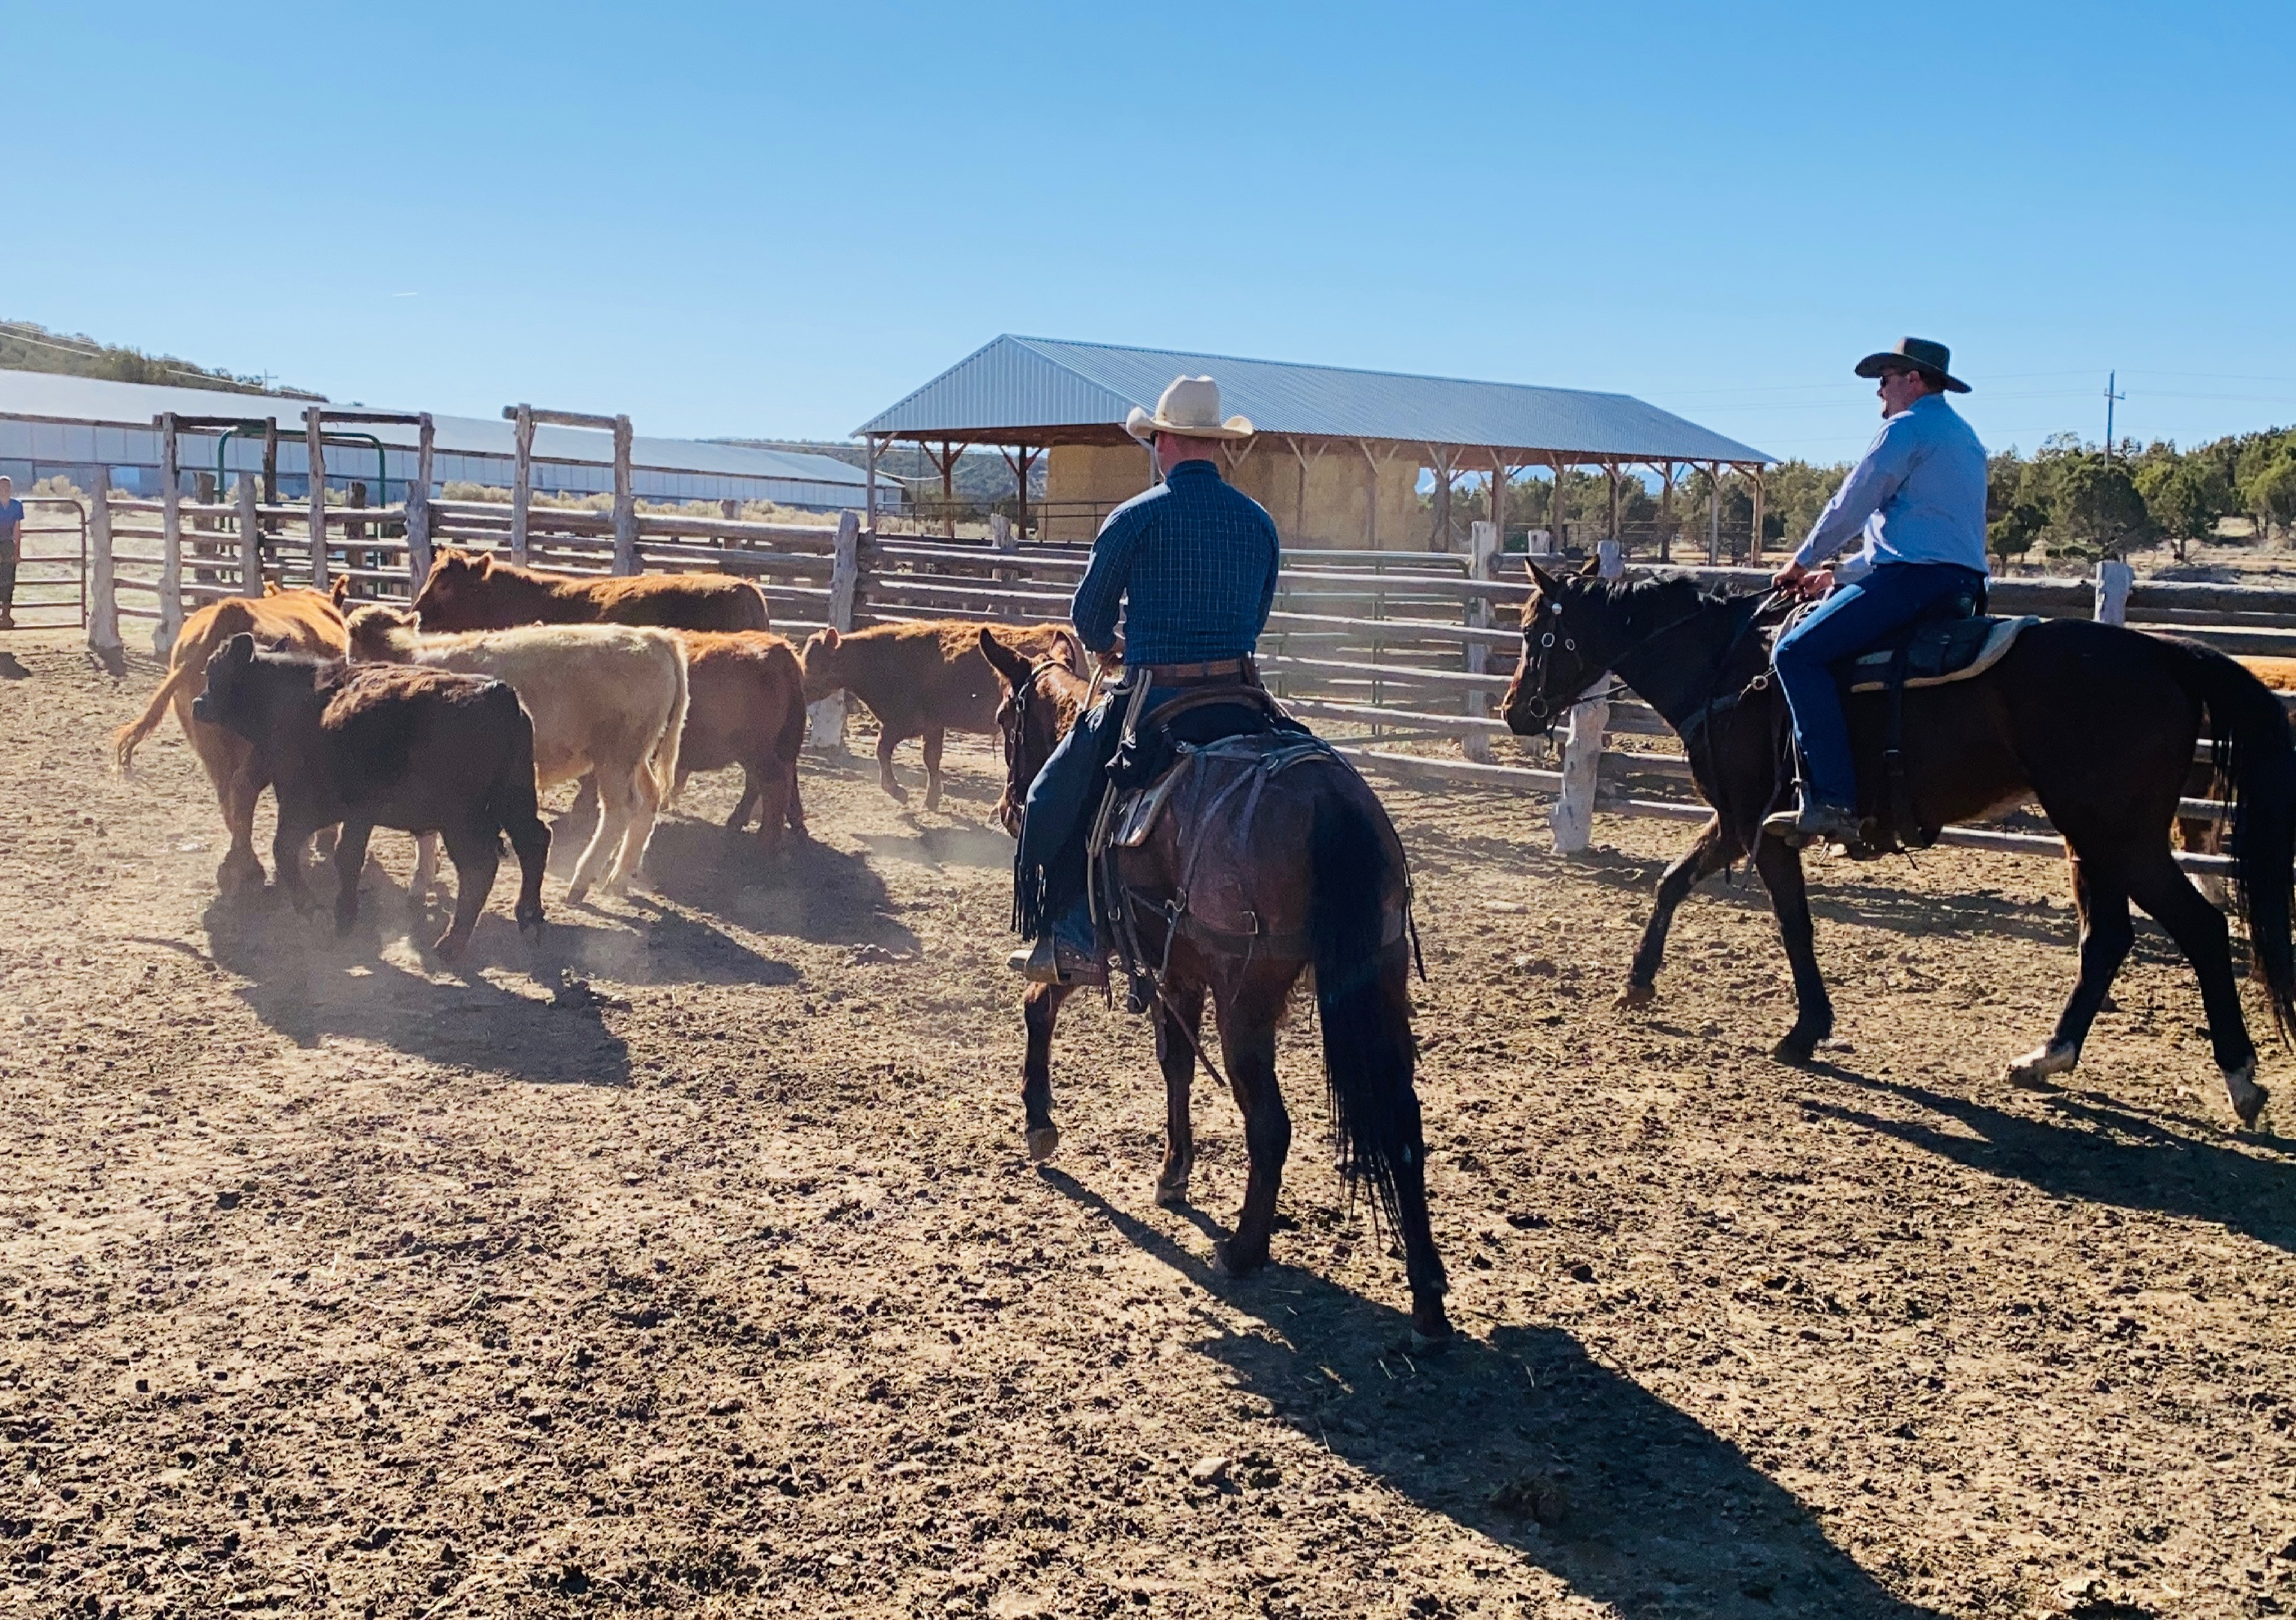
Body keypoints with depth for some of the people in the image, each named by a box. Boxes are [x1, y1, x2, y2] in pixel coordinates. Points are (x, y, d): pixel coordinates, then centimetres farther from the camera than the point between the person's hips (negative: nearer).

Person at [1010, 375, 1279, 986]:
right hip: (1239, 699, 5)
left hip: (1155, 695, -4)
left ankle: (1075, 940, 8)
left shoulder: (1135, 518, -6)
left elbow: (1088, 617, 2)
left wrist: (1107, 645, 24)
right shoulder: (1259, 521, 8)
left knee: (1059, 796, 9)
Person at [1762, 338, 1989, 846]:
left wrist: (1802, 562, 13)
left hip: (1915, 575, -11)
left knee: (1798, 652, -18)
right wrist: (1841, 572, 28)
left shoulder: (1907, 427, -3)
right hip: (1963, 579, 11)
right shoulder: (1963, 437, 28)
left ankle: (1832, 802, -29)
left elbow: (1850, 505, -3)